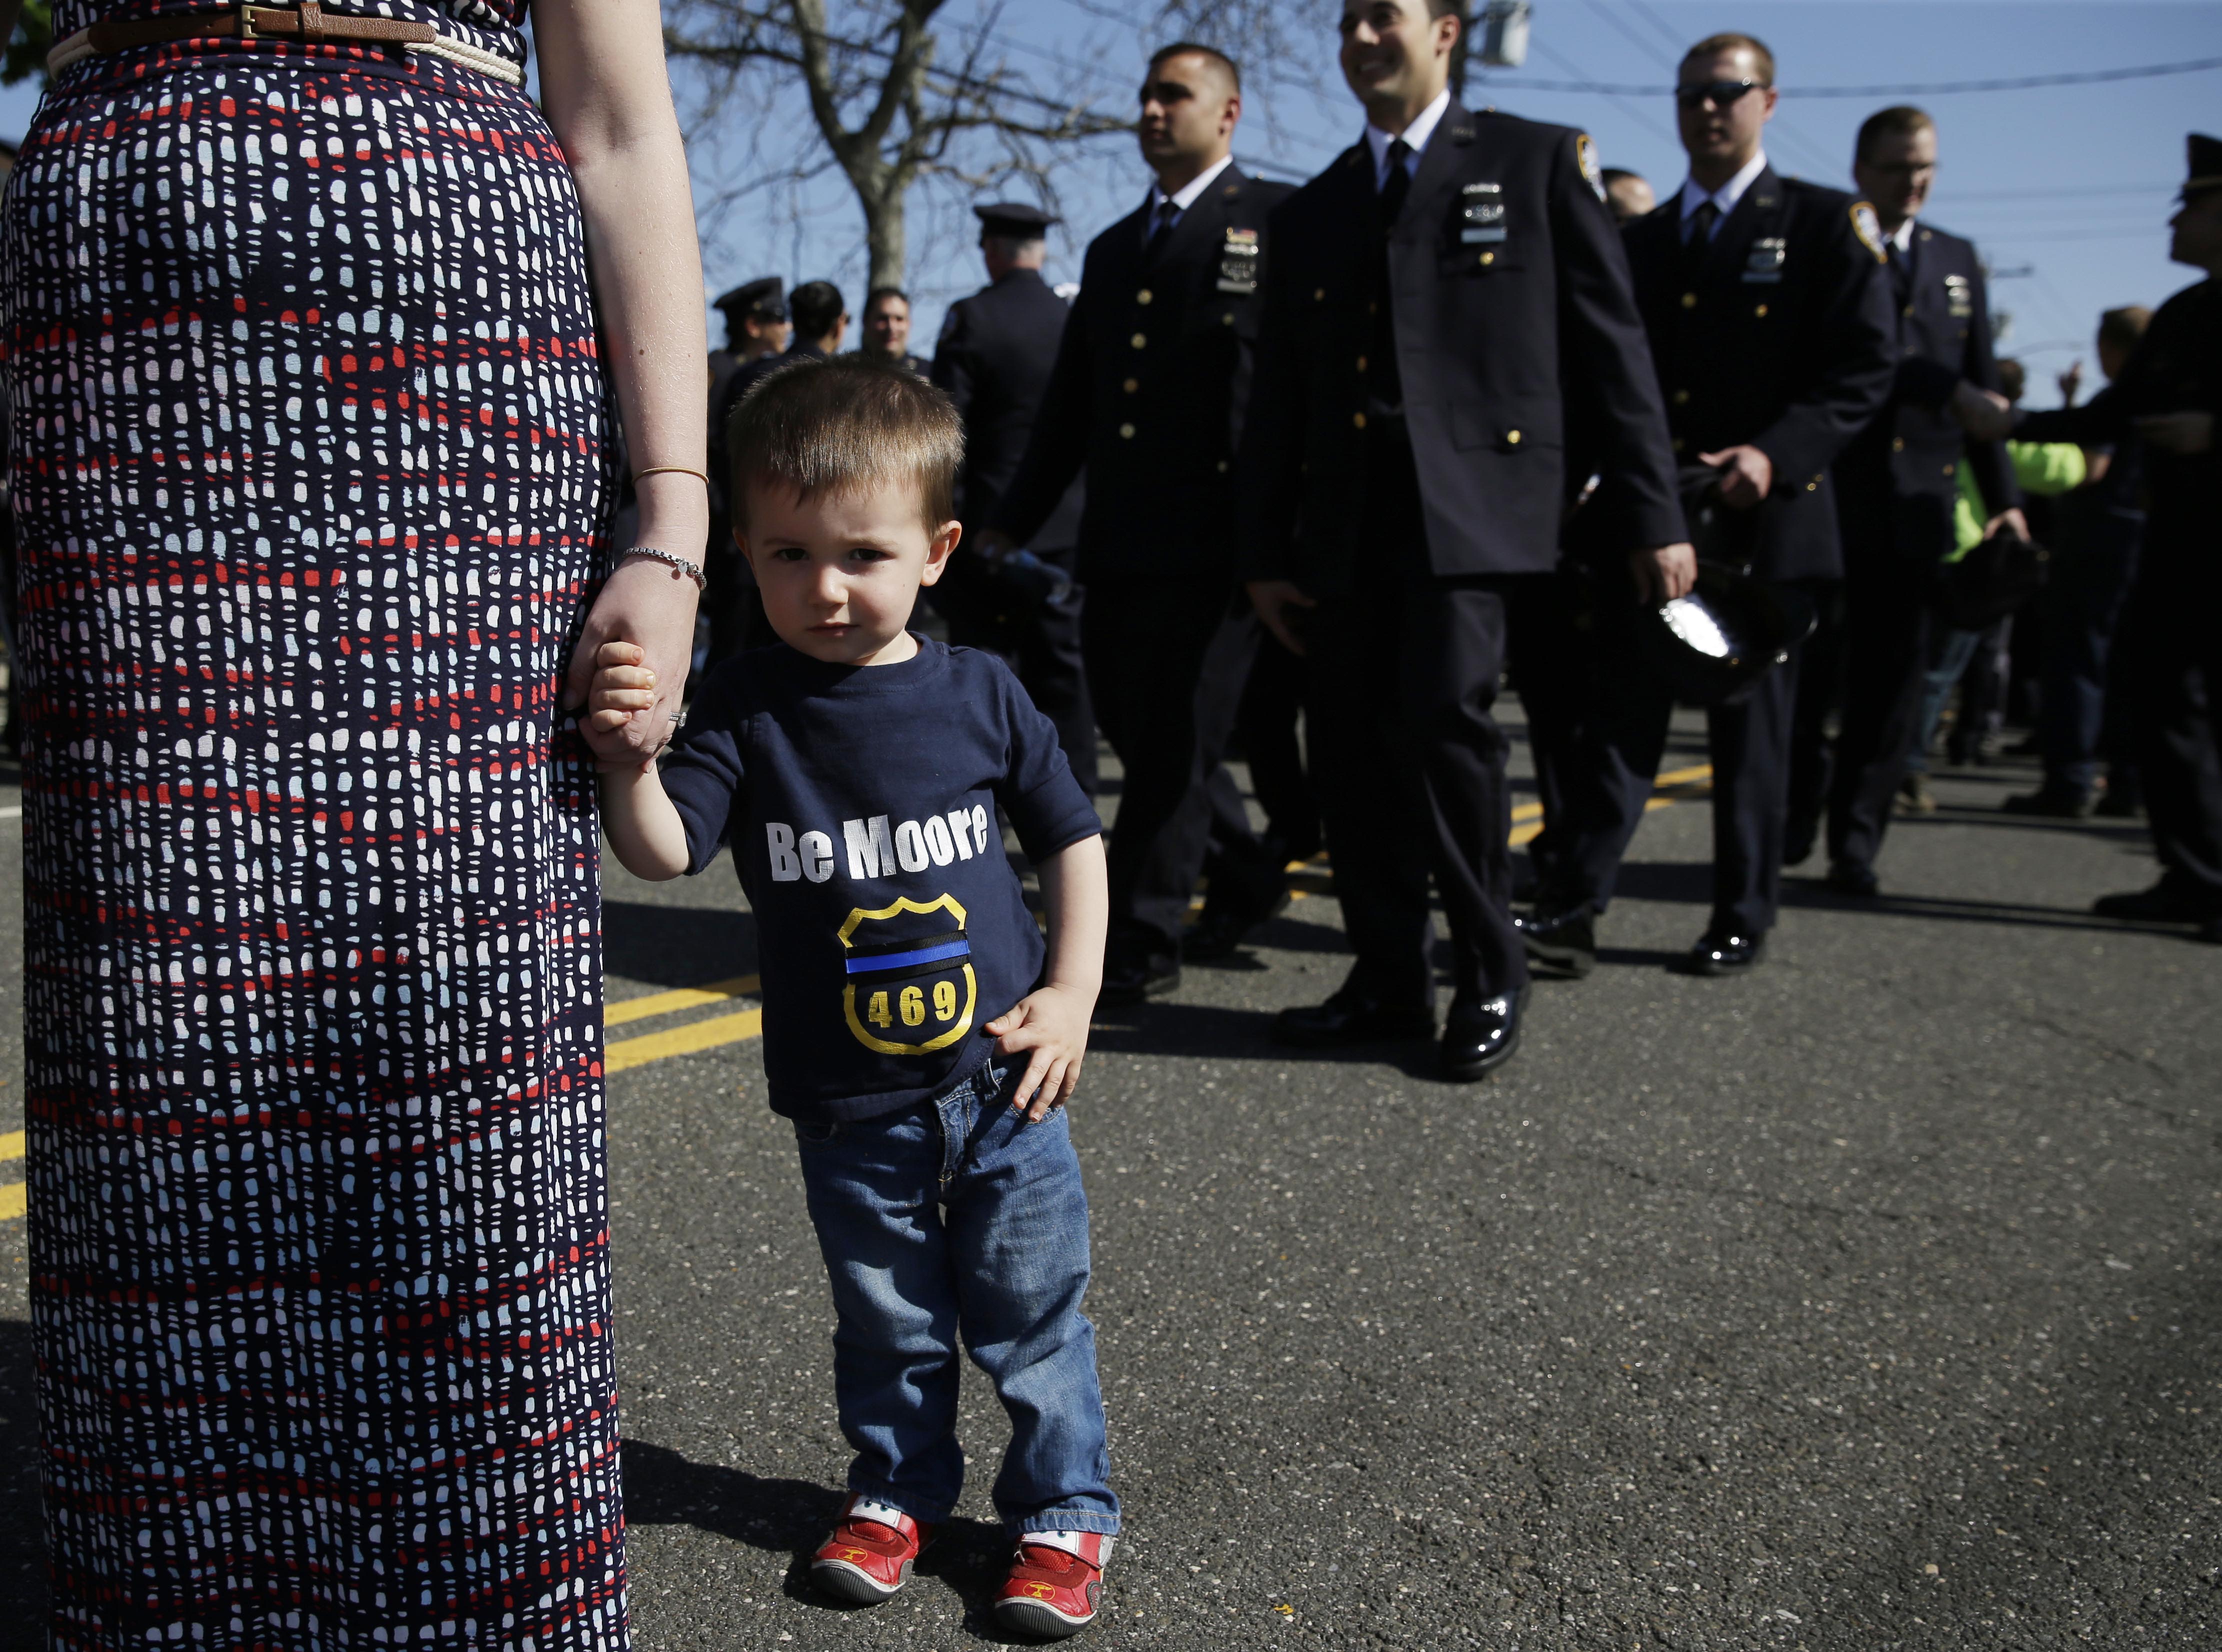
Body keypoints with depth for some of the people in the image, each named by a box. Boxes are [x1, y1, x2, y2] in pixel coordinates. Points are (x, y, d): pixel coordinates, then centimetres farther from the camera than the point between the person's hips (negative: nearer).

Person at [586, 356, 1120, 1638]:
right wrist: (629, 759, -39)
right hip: (847, 1104, 0)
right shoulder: (749, 711, -8)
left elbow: (1073, 835, 5)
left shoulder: (981, 694, -6)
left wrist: (1073, 992, -3)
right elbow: (665, 850, -19)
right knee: (887, 1325, 18)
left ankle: (1065, 1510, 29)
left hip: (1002, 1080, 0)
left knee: (1032, 1314, 11)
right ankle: (900, 1488, 40)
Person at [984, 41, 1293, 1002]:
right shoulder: (1114, 249, 22)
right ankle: (1246, 876, 30)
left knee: (1174, 737, -5)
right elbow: (1069, 400, 23)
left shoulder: (1279, 223, 0)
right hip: (1119, 542, 7)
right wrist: (1018, 521, 19)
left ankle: (1141, 939, 4)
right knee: (1128, 726, 11)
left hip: (1217, 539, -7)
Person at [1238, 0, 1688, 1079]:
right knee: (1349, 747, 2)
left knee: (1441, 716, -18)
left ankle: (1489, 978, 0)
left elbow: (1609, 344, 3)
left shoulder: (1536, 163, 8)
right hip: (1344, 516, 5)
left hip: (1472, 503, -5)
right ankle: (1390, 981, 16)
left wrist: (1651, 515, -3)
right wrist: (1265, 553, 11)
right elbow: (1276, 399, 18)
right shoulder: (1310, 211, 20)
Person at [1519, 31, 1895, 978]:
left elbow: (1864, 372, -5)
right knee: (1621, 713, -3)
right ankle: (1572, 910, -5)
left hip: (1763, 520, -3)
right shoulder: (1643, 241, 16)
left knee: (1751, 726, 5)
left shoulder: (1827, 224, 2)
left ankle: (1743, 920, 16)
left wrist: (1776, 453, -20)